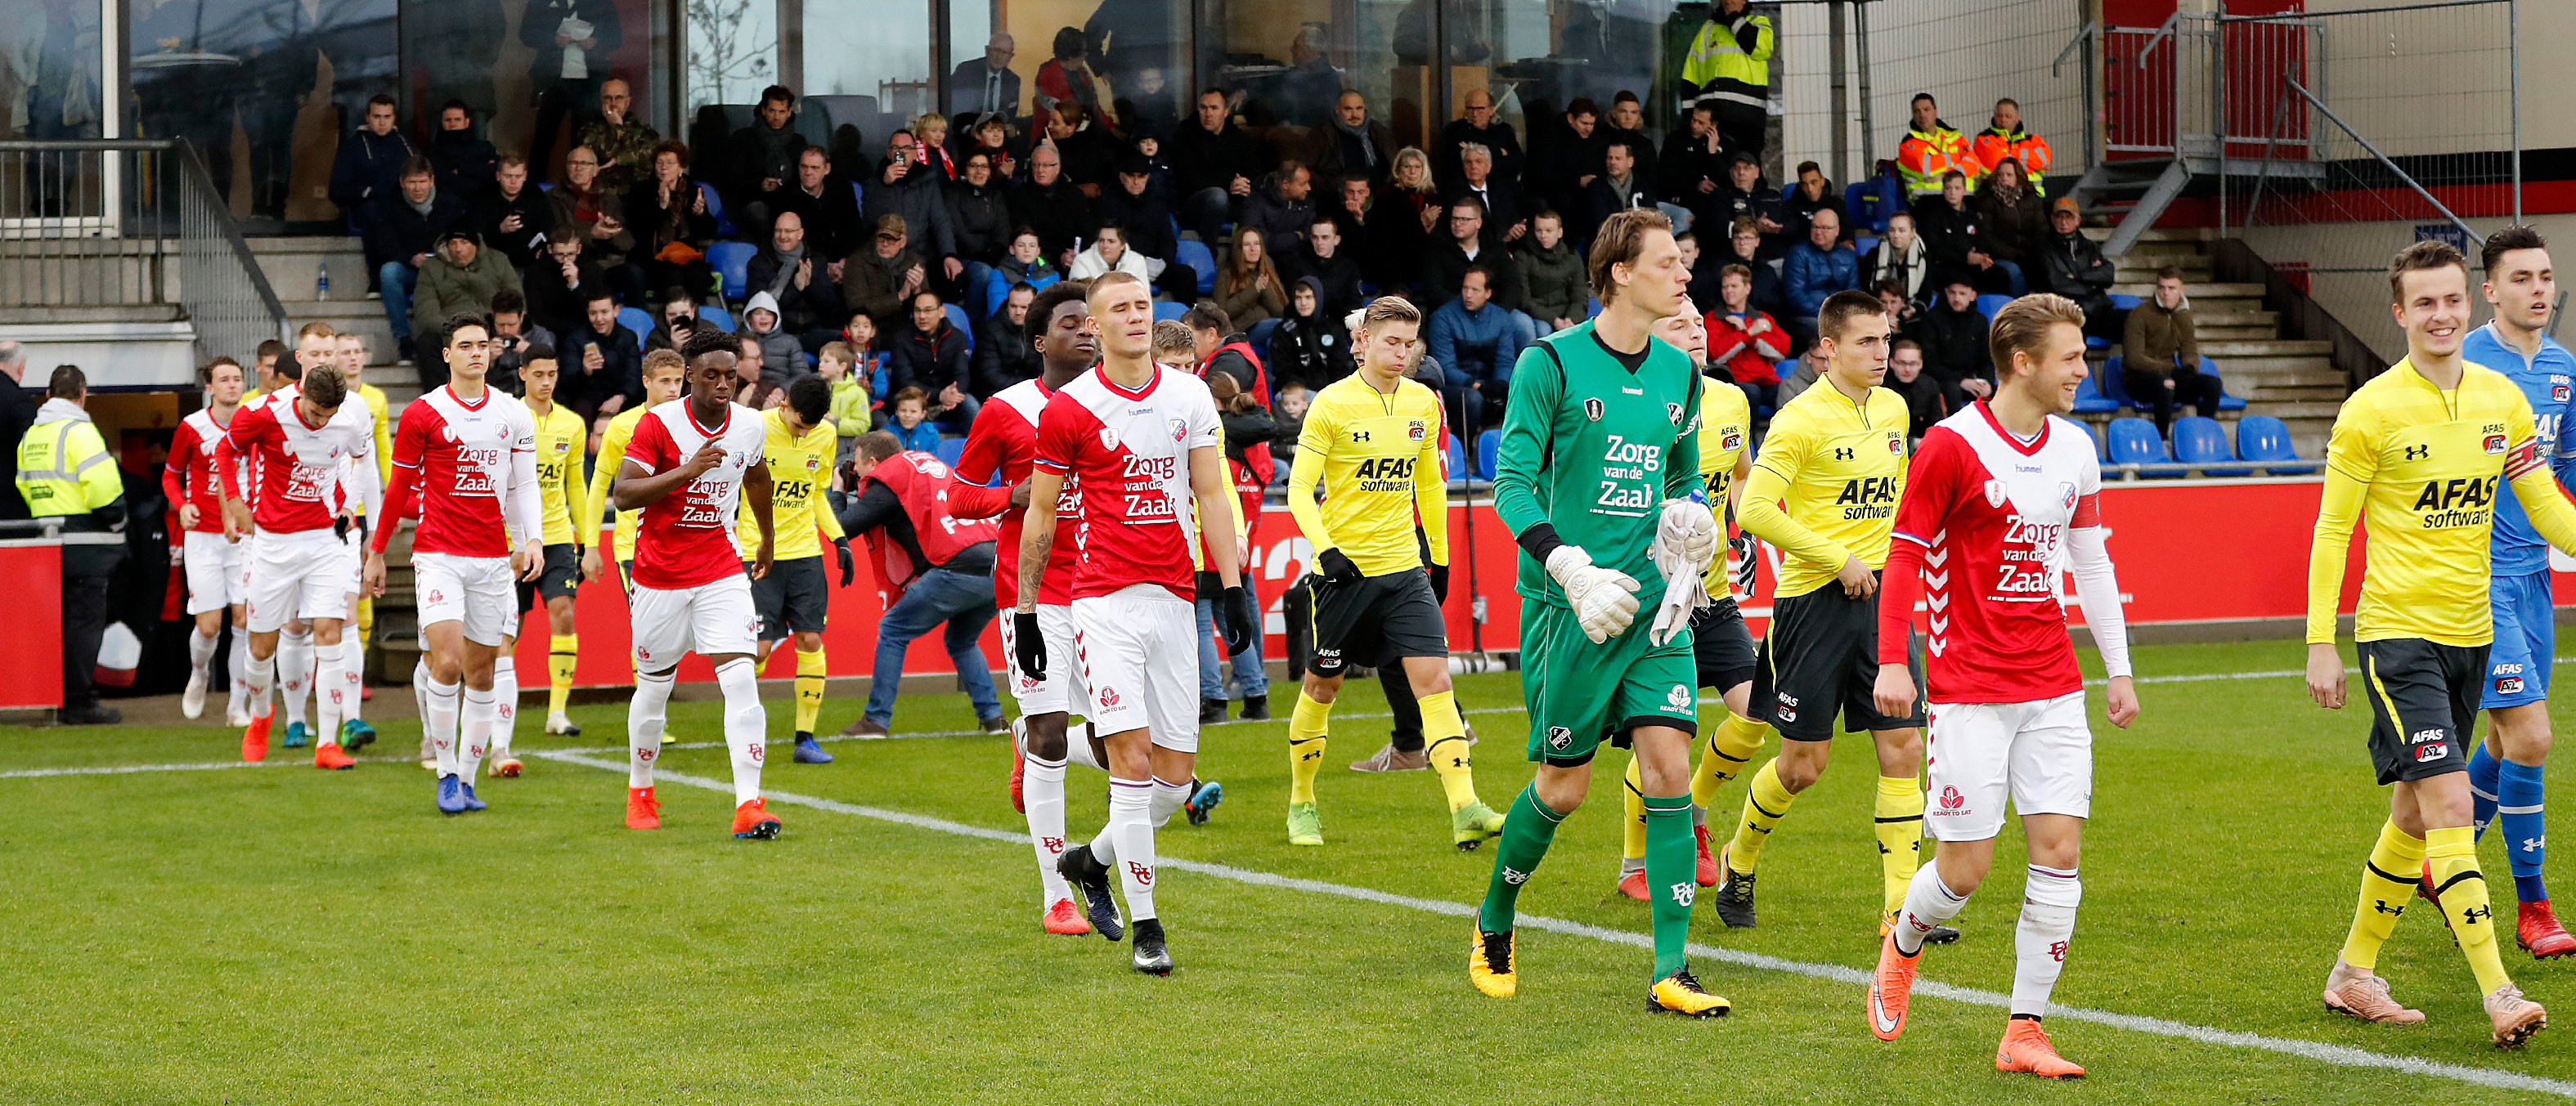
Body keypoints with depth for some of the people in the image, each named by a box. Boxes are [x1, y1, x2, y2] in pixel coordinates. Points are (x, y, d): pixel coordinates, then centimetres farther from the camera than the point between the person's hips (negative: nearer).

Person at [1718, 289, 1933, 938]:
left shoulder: (1893, 409, 10)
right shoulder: (1801, 419, -12)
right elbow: (1756, 511, -18)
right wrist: (1839, 558, -17)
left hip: (1881, 599, 6)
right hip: (1813, 600, -6)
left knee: (1903, 750, -2)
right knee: (1802, 764, 1)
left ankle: (1901, 906, 2)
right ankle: (1740, 862, 28)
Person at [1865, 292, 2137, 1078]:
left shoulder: (2076, 450, 9)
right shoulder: (1952, 445, -9)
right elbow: (1906, 555, -5)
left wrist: (2118, 670, 17)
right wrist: (1892, 663, -10)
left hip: (2054, 689, 5)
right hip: (1969, 689, -5)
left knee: (2059, 851, -4)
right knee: (1965, 867, -4)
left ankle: (2025, 1032, 4)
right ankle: (1901, 946, 29)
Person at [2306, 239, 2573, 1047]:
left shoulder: (2502, 398, 6)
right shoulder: (2372, 409, -9)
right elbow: (2332, 528, -5)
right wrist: (2320, 644, -9)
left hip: (2469, 632, 6)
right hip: (2396, 631, -6)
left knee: (2414, 815, 13)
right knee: (2451, 807, -15)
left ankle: (2354, 974, 26)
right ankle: (2498, 994, -17)